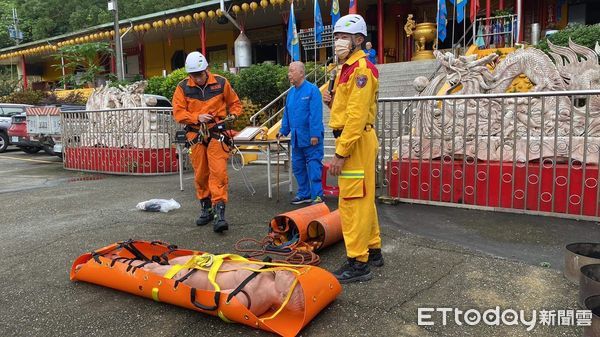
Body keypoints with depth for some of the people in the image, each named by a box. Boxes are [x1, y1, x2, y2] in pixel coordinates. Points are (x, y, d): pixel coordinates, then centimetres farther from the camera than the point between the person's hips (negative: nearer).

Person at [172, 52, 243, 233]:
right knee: (200, 174, 9)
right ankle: (206, 209, 24)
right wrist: (197, 117, -15)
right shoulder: (183, 87, 2)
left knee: (218, 172, -12)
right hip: (196, 135, 2)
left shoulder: (221, 83, 1)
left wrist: (233, 114, -6)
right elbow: (178, 113, 0)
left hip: (217, 133, -2)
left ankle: (219, 212, -12)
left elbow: (235, 103, 13)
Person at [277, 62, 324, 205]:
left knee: (314, 167, -3)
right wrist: (283, 130, 14)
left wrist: (315, 134, -21)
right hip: (296, 138, 8)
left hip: (311, 138, -8)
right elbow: (286, 114, 18)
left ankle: (317, 196, 4)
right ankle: (304, 194, 25)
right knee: (298, 167, 13)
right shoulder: (291, 93, 11)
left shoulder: (312, 90, -12)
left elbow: (315, 115, -18)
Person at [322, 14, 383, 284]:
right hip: (352, 140, 11)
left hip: (356, 141, -11)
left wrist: (341, 152, -22)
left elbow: (357, 115, -21)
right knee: (363, 198, 17)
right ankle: (373, 250, 30)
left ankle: (358, 263, 0)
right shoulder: (349, 68, 18)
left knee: (353, 201, -7)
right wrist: (333, 101, 2)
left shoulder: (361, 69, -13)